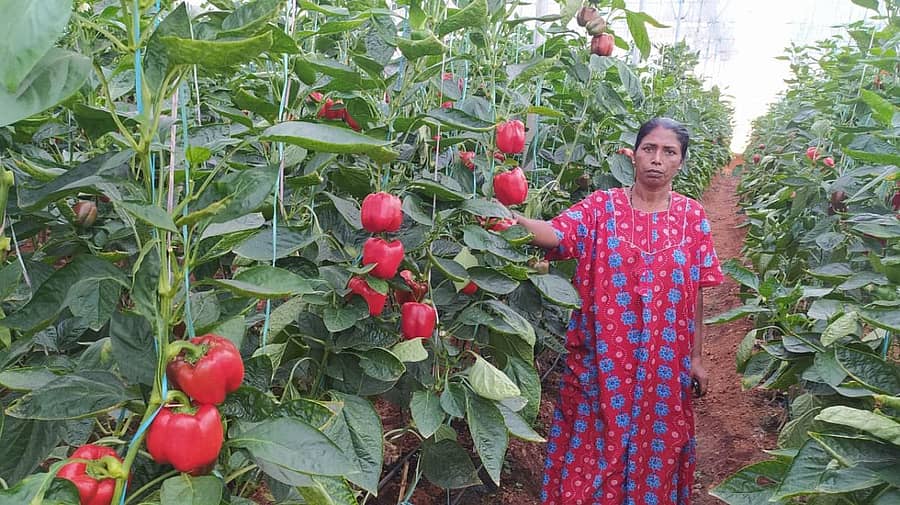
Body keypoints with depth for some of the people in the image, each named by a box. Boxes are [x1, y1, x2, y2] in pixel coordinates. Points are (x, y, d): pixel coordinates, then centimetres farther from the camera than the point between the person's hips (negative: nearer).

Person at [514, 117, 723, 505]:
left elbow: (696, 293, 4)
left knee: (656, 449, 13)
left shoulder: (692, 216, 3)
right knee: (594, 447, 9)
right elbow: (555, 235, -21)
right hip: (602, 360, -1)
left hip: (664, 364, 2)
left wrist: (696, 358, 5)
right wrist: (509, 218, -41)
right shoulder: (601, 207, -3)